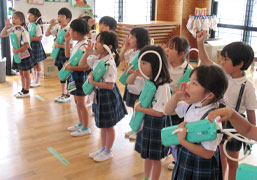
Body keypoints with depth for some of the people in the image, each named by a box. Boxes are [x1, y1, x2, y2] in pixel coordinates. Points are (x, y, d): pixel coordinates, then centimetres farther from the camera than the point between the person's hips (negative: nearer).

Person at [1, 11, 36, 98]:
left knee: (26, 74, 4)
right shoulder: (13, 29, 1)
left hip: (25, 55, -8)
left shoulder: (23, 31, -22)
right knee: (21, 73, 17)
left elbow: (26, 45, -26)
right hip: (18, 55, 8)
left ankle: (26, 92, 14)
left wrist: (16, 51, -21)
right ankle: (23, 90, 29)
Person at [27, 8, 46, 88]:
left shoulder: (37, 26, -16)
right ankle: (34, 80, 28)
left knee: (37, 64, 4)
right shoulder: (30, 25, 8)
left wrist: (30, 38, -25)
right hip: (31, 46, 8)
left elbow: (39, 38, -21)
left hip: (36, 46, -8)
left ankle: (37, 81, 15)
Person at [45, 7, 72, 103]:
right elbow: (47, 34, 14)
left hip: (66, 53, -8)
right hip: (59, 53, 8)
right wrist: (51, 25, 3)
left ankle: (68, 95, 12)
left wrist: (59, 45, -18)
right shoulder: (57, 28, 6)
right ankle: (63, 94, 26)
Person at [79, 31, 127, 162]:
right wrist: (87, 52, -3)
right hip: (99, 95, 9)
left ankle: (108, 151, 28)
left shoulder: (109, 64, -26)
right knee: (102, 125, 21)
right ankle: (103, 148, 39)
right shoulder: (96, 58, 0)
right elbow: (82, 64, 13)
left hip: (108, 96, -9)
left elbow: (110, 85, -27)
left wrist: (92, 82, -22)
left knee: (108, 126, 10)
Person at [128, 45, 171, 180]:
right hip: (145, 121, 8)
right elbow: (129, 82, 11)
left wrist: (139, 108, -16)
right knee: (147, 154, 24)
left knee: (155, 158, 11)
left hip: (156, 125, -8)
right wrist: (137, 72, -7)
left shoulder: (163, 86, -25)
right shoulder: (147, 80, -2)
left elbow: (159, 112, -25)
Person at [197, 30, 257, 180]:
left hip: (234, 124, -4)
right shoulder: (222, 74, -7)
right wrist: (200, 43, -8)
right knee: (220, 155, 20)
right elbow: (206, 61, 1)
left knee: (232, 158, 17)